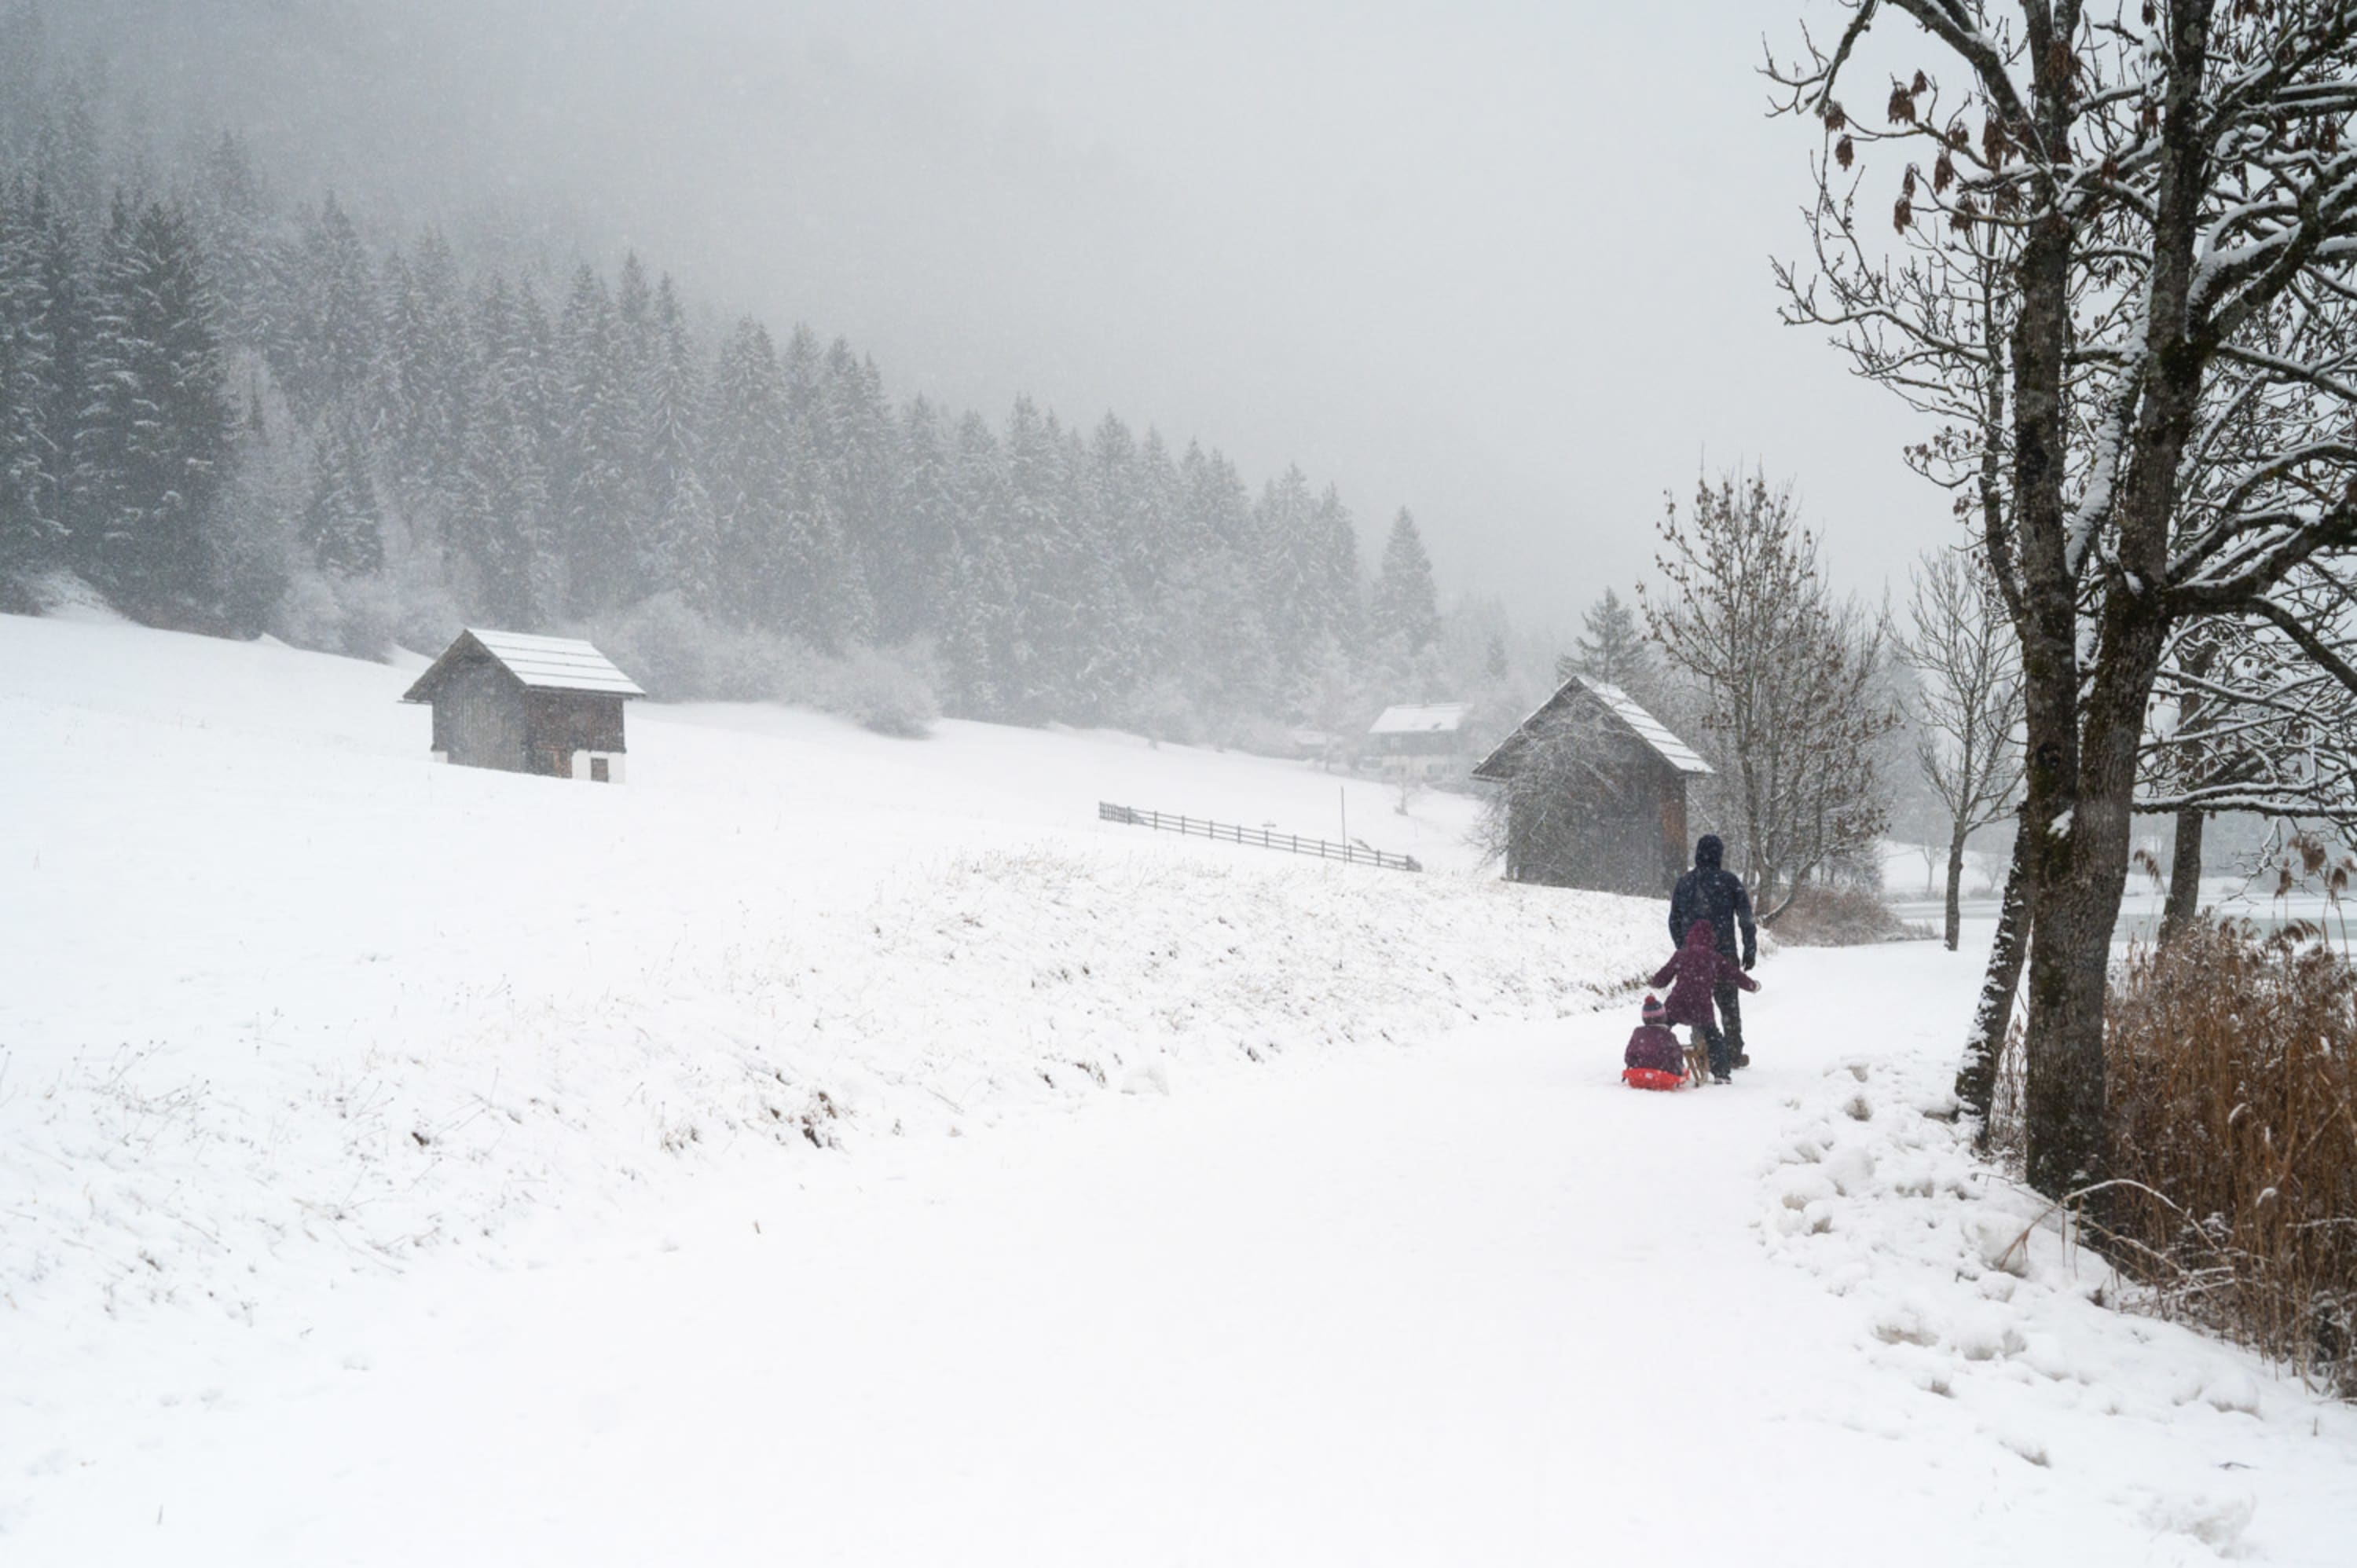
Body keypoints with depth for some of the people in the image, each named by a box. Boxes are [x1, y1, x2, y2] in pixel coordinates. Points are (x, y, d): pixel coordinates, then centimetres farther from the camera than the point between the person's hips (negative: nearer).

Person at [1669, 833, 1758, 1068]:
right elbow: (1746, 918, -4)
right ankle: (1734, 1054, 15)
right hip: (1724, 953, -2)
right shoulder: (1729, 881, -6)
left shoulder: (1684, 883, 3)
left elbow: (1675, 921, 9)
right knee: (1729, 1004, 9)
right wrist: (1750, 950, 4)